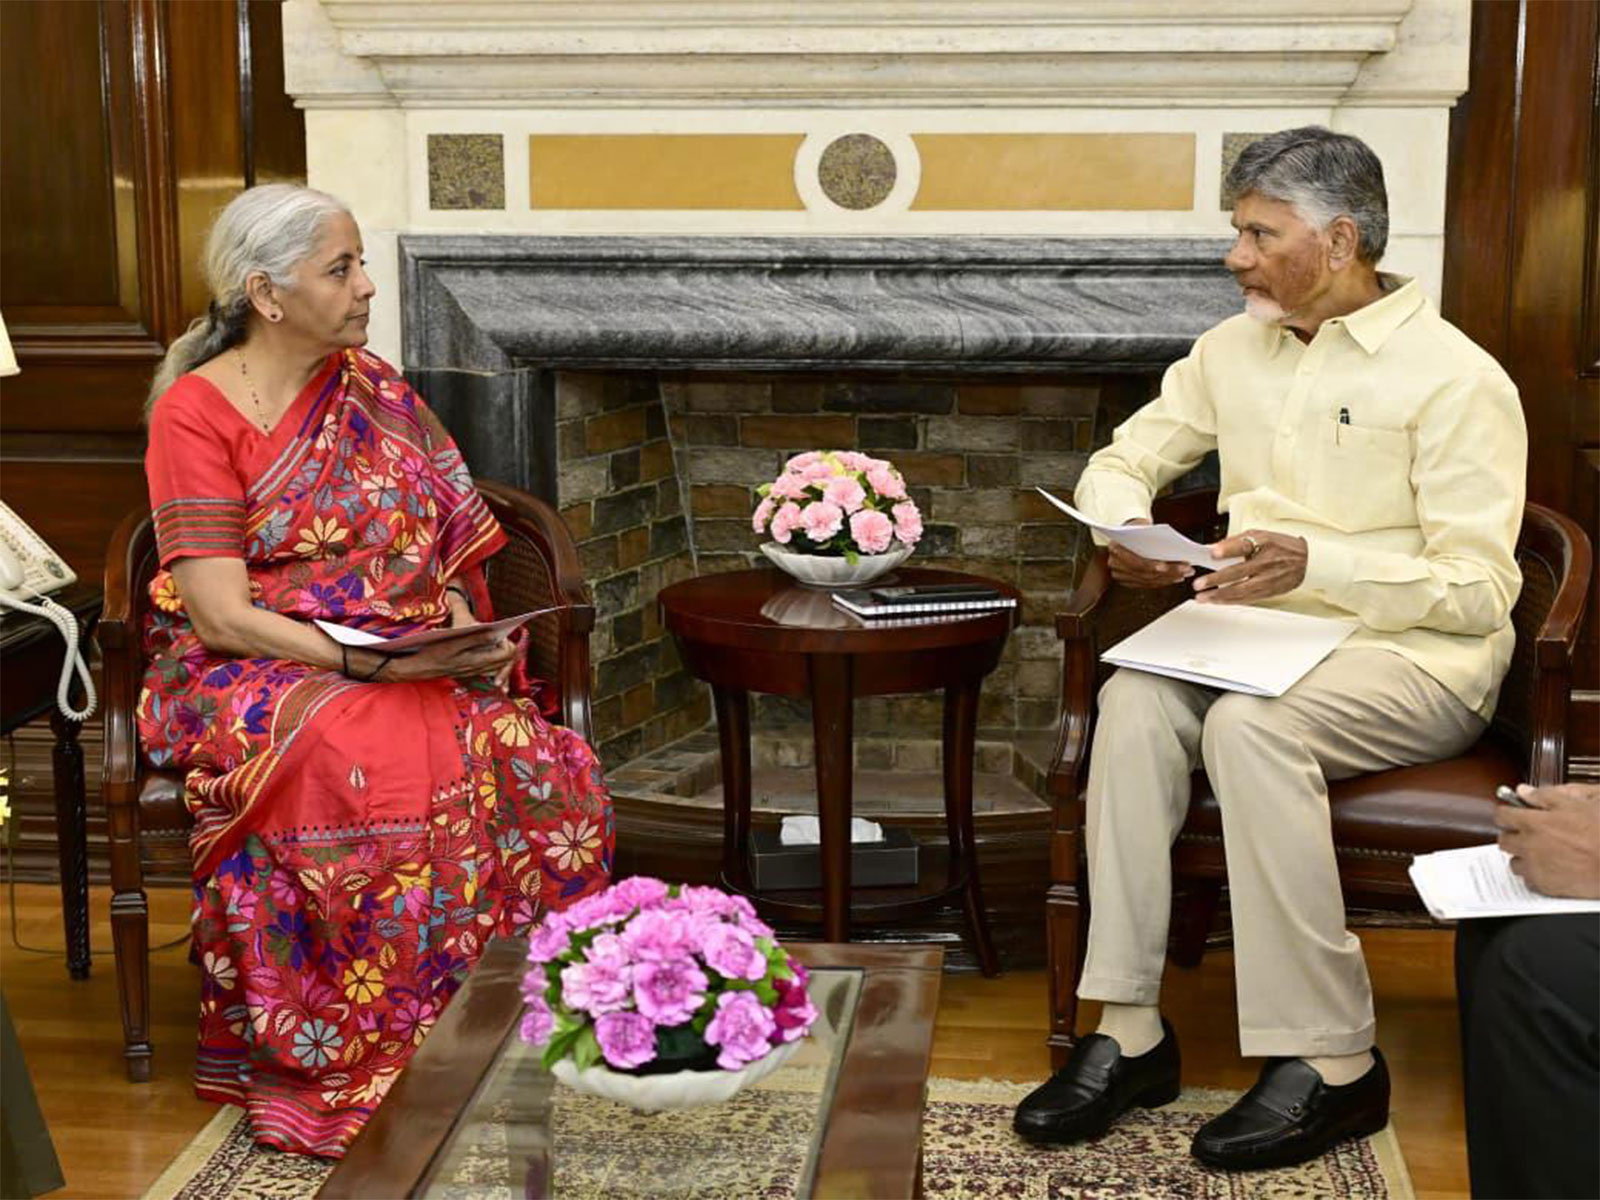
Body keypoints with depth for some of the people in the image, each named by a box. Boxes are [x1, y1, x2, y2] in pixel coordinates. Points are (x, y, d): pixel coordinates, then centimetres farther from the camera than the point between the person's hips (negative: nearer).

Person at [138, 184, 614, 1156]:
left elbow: (444, 548, 13)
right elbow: (220, 614, -13)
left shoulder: (376, 393, 11)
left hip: (409, 669, 5)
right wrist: (372, 661, -22)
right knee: (388, 777, -35)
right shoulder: (195, 413, -6)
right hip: (254, 678, -4)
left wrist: (464, 636, -8)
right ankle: (354, 1070, -20)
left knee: (544, 768, -24)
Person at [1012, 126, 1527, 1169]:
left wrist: (1315, 563, -28)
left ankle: (1335, 1062, -25)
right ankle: (1131, 1032, -25)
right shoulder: (1235, 350, 12)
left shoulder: (1456, 377, -9)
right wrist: (1126, 528, -6)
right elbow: (1120, 461, 19)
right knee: (1136, 697, -27)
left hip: (1416, 653, -5)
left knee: (1251, 725, -35)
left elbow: (1480, 591, -14)